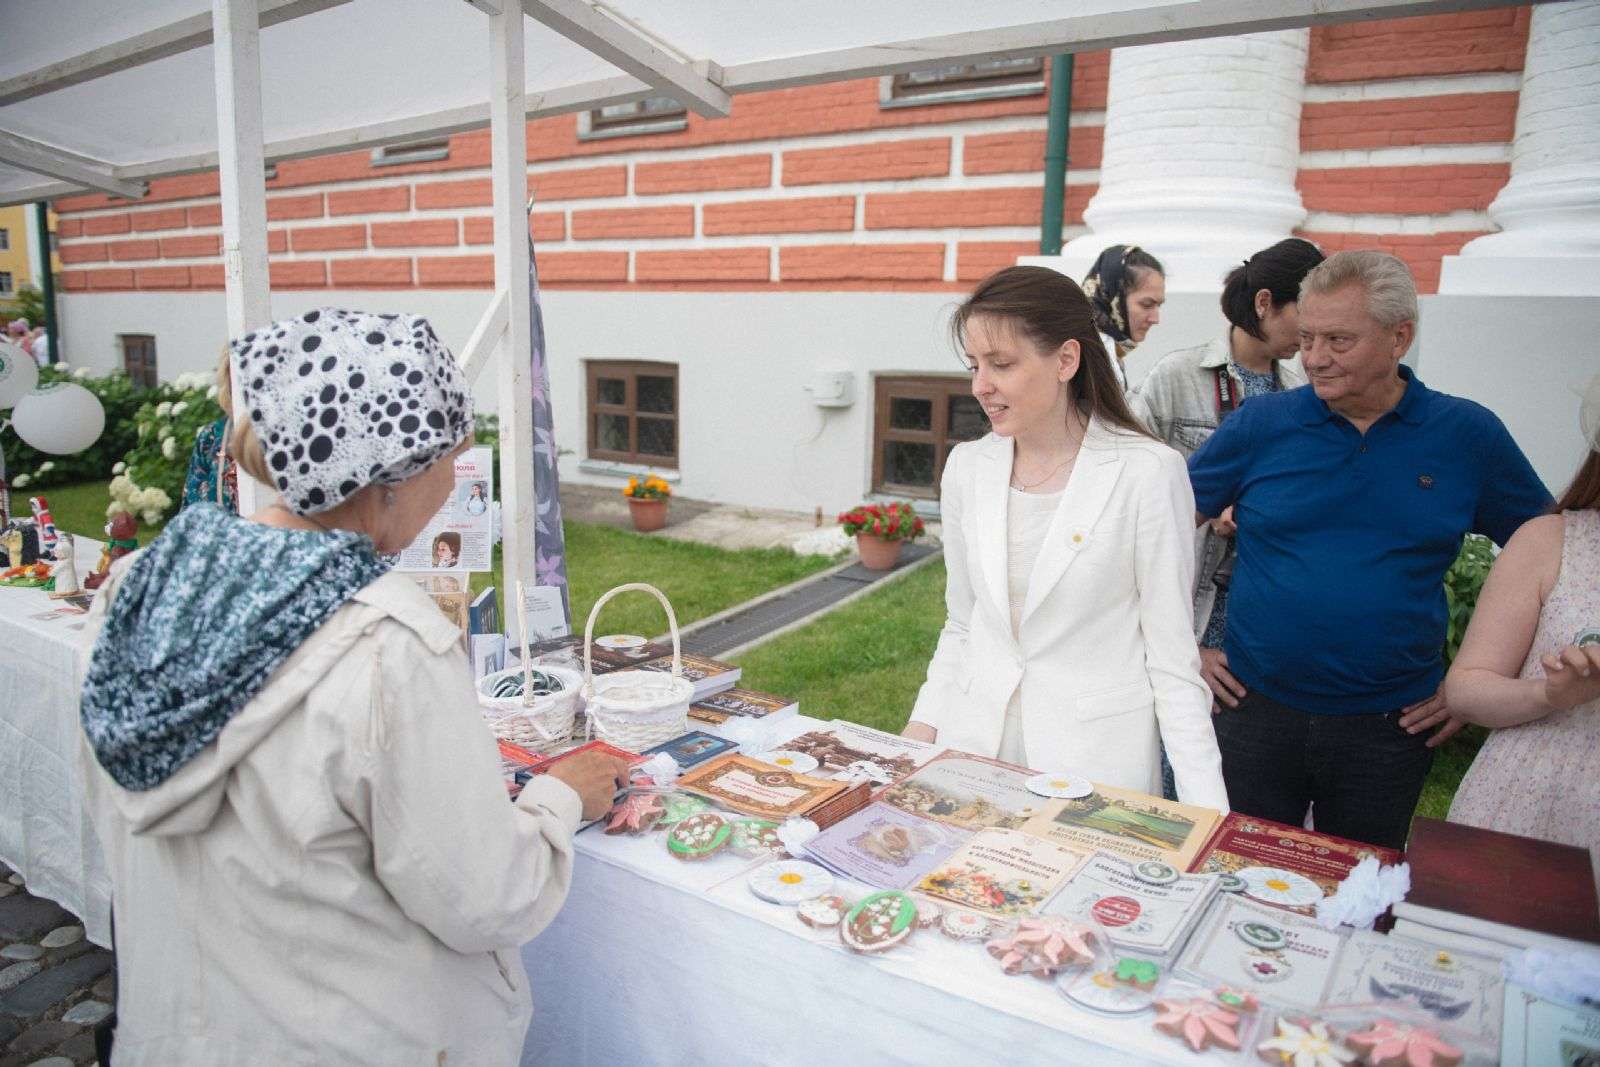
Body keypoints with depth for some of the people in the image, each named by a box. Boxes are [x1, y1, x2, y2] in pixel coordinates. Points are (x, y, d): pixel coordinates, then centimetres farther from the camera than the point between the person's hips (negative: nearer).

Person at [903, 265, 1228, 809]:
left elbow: (1172, 654, -8)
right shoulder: (966, 467, 2)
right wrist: (923, 728, 2)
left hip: (1095, 756, -4)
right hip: (973, 744, 4)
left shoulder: (1148, 472, -12)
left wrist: (1205, 812, -12)